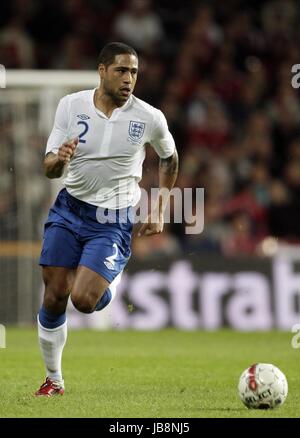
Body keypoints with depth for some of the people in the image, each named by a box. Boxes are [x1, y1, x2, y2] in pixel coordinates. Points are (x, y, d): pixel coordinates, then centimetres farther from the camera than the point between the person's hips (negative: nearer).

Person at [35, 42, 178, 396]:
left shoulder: (149, 118, -8)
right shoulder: (70, 105, -5)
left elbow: (169, 157, 13)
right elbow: (49, 169, -3)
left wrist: (159, 210, 9)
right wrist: (59, 159, -27)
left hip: (113, 222, -2)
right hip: (69, 209, 2)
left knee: (83, 300, -18)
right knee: (54, 296, -1)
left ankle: (114, 283, 19)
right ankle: (53, 380, 18)